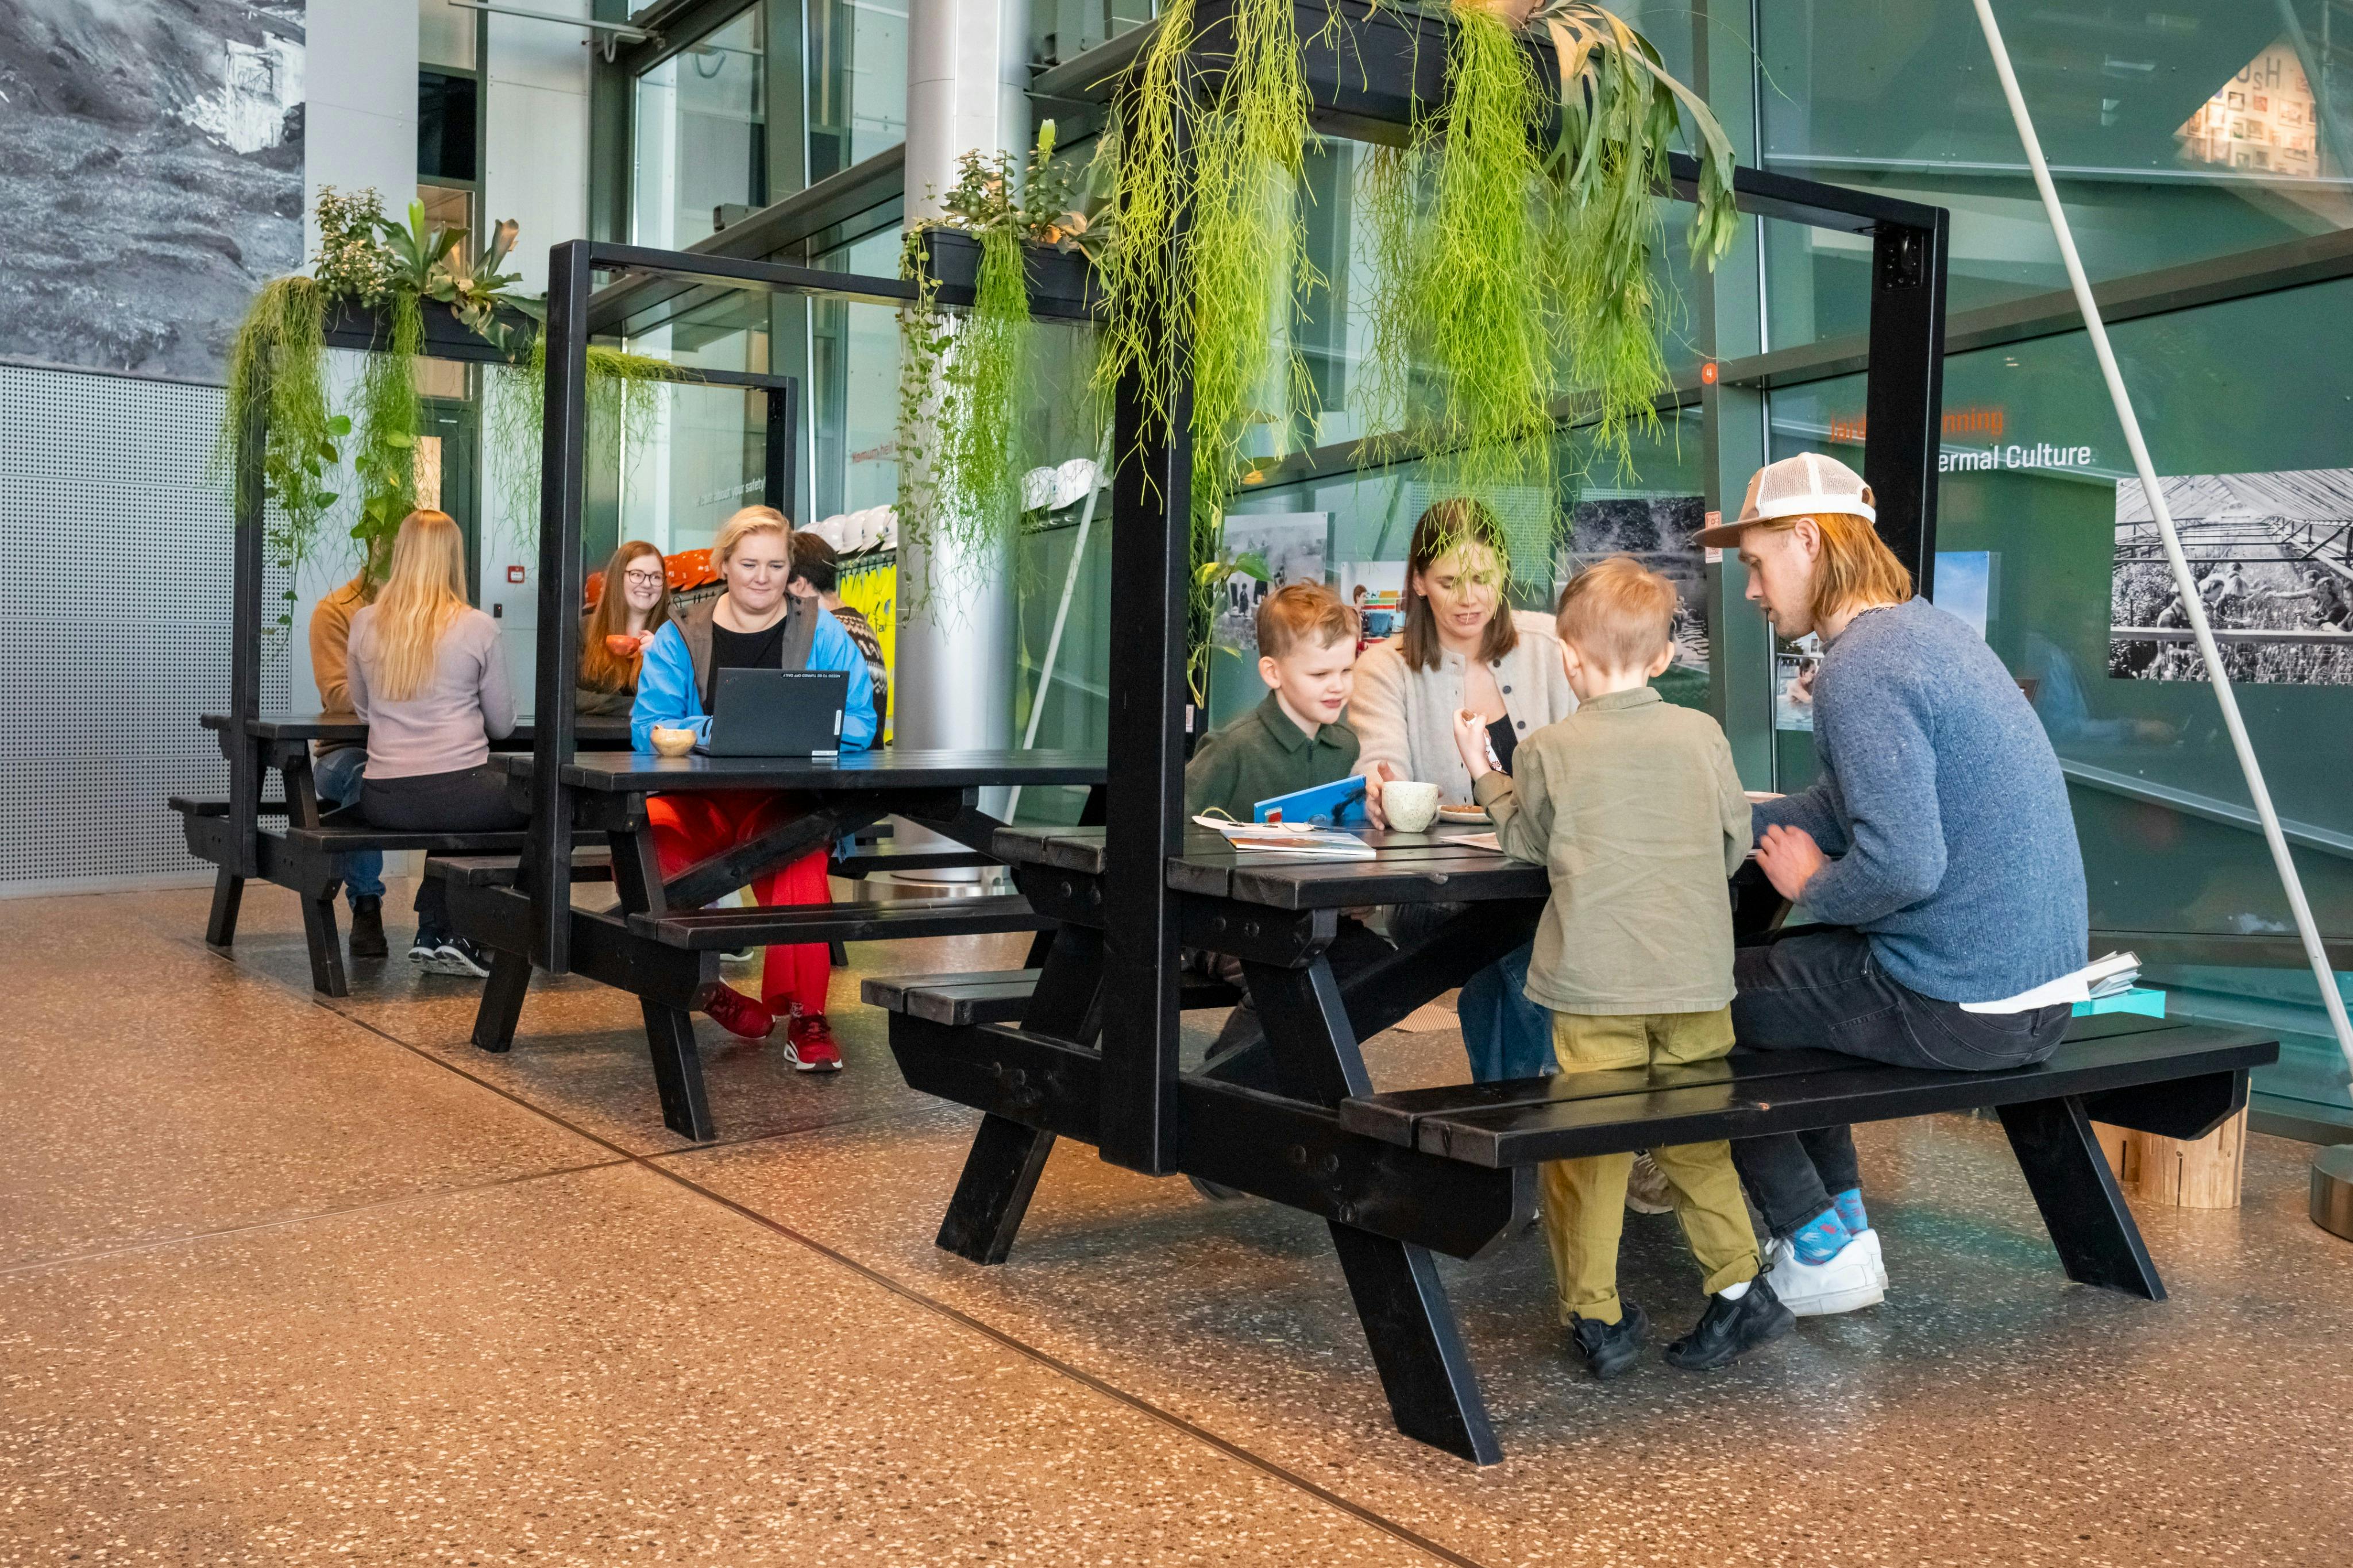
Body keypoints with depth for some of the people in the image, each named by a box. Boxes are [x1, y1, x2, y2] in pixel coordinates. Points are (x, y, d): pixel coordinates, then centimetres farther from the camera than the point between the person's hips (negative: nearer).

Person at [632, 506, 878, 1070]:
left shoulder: (822, 633, 8)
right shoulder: (680, 638, 10)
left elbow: (859, 726, 0)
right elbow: (647, 728, 0)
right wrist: (715, 730, -17)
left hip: (791, 798, -1)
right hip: (698, 800, 2)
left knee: (798, 860, -36)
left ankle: (805, 1014, -25)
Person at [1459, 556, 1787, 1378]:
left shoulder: (1548, 748, -2)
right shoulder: (1703, 734, 3)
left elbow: (1527, 841, 12)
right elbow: (1736, 841, 11)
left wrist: (1484, 773, 26)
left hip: (1595, 980, -3)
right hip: (1695, 972, 3)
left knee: (1587, 1144, 5)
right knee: (1696, 1137, 16)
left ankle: (1595, 1316, 10)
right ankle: (1738, 1286, 20)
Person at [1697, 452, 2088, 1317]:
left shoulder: (1860, 669, -20)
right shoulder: (1928, 629, 12)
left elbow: (1903, 865, -29)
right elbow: (1843, 807, 18)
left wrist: (1811, 888, -9)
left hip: (1958, 1009, -10)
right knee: (1781, 968, 28)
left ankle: (1821, 1254, 16)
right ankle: (1843, 1225, 33)